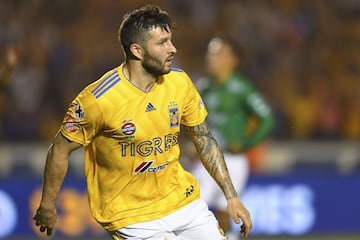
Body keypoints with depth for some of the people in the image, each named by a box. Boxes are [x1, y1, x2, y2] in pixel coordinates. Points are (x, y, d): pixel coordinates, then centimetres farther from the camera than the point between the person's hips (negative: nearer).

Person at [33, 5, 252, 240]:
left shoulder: (180, 82, -3)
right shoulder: (98, 99, -20)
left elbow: (204, 139, 9)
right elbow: (60, 150, -8)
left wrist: (232, 196, 6)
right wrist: (47, 208, 1)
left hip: (183, 200, 6)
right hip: (131, 216, -6)